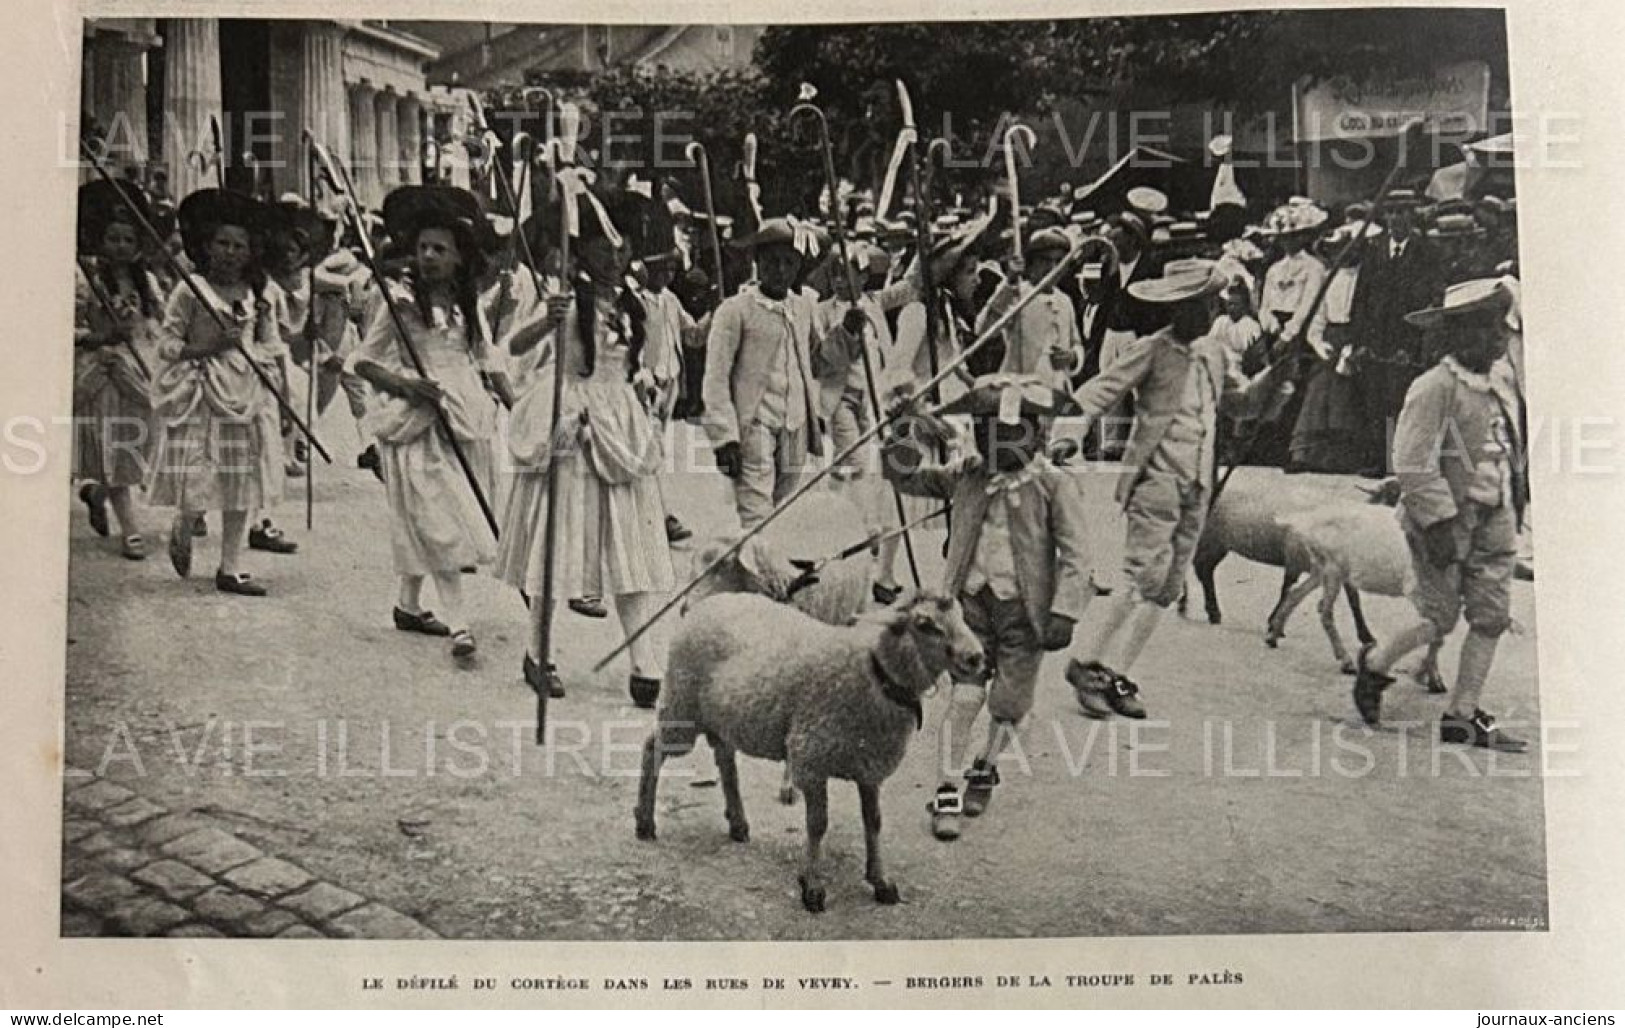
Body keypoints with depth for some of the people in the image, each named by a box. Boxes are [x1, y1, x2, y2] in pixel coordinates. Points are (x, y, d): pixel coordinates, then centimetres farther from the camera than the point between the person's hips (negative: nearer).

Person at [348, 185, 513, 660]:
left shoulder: (467, 303, 10)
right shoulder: (398, 298, -4)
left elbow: (488, 361, 14)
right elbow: (362, 361, -3)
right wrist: (407, 385, -18)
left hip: (465, 416, 5)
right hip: (416, 422, -5)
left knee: (425, 521, 12)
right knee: (441, 519, -11)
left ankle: (408, 603, 28)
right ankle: (457, 623, -13)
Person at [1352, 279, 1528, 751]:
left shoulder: (1502, 377, 7)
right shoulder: (1433, 388, -18)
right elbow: (1413, 464, -22)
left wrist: (1517, 494, 20)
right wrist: (1440, 522, -23)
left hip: (1494, 522, 7)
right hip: (1443, 521, -7)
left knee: (1492, 618, 3)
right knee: (1440, 618, 0)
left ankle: (1461, 716, 10)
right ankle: (1375, 663, 27)